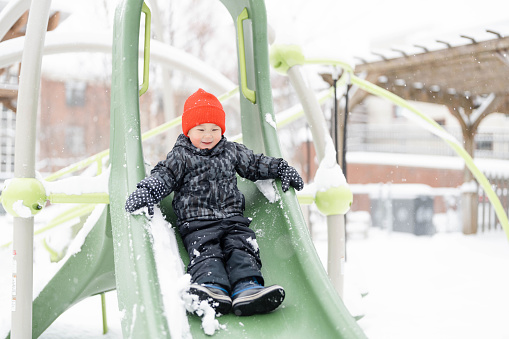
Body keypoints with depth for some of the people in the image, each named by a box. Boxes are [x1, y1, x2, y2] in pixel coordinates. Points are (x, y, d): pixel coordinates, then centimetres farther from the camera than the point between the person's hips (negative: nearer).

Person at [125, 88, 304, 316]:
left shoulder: (232, 151, 19)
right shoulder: (180, 156, 9)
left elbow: (255, 164, 27)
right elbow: (163, 177, 1)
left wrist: (282, 169, 20)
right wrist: (146, 192, -17)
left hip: (232, 218, 3)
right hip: (197, 222, -3)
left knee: (242, 248, -22)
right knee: (205, 250, -27)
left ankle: (247, 287, -41)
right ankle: (213, 288, -50)